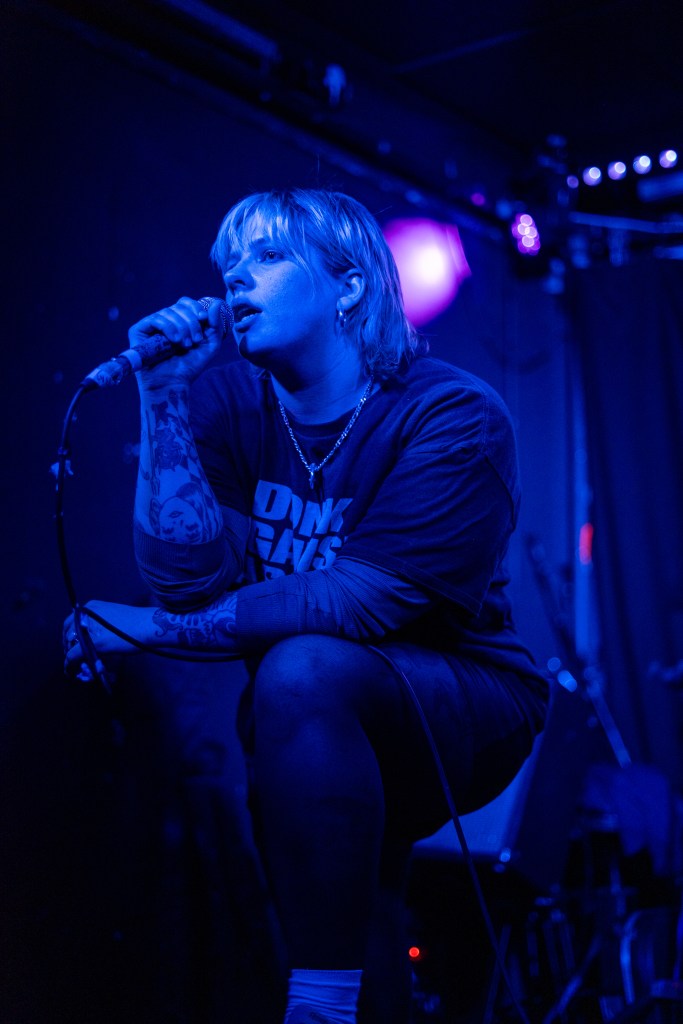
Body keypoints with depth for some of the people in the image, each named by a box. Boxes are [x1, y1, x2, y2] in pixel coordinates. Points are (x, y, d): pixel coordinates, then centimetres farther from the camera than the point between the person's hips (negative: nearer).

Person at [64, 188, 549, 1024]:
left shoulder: (453, 417, -15)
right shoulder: (229, 400, -1)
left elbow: (363, 597, -24)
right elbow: (191, 577, -13)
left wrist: (161, 629, -25)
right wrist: (164, 401, -19)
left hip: (461, 710, -6)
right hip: (323, 730, 6)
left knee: (302, 668, -31)